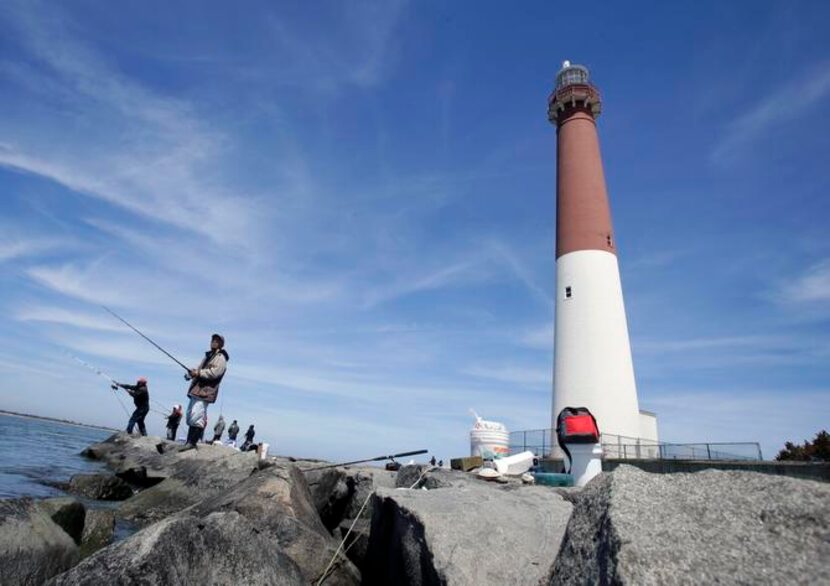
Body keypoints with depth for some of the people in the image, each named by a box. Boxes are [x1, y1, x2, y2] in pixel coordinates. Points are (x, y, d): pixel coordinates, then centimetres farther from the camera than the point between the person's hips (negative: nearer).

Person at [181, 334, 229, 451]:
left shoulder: (220, 358, -6)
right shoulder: (208, 356, 24)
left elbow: (214, 373, -19)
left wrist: (198, 373, -20)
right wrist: (191, 374, 8)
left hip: (205, 391, -10)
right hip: (196, 389, 10)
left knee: (196, 417, -16)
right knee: (190, 417, 12)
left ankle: (192, 442, -14)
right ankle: (189, 441, 19)